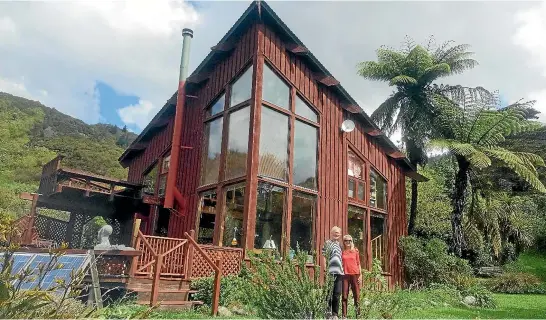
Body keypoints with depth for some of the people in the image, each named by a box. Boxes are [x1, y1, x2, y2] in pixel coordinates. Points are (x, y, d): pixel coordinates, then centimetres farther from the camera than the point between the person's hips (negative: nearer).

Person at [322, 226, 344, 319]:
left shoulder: (339, 244, 19)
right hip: (330, 272, -5)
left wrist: (342, 270, 17)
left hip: (339, 272, 5)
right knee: (329, 293, -3)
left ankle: (335, 314, 14)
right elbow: (324, 257, -2)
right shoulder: (327, 243, 3)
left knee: (337, 293, 5)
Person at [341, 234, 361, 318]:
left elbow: (358, 263, 10)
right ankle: (344, 315, 2)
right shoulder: (342, 251, 6)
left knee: (356, 295, 1)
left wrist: (360, 275, 4)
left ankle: (358, 315, 8)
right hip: (345, 275, -1)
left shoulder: (355, 251, 9)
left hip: (355, 274, 1)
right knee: (344, 296, -1)